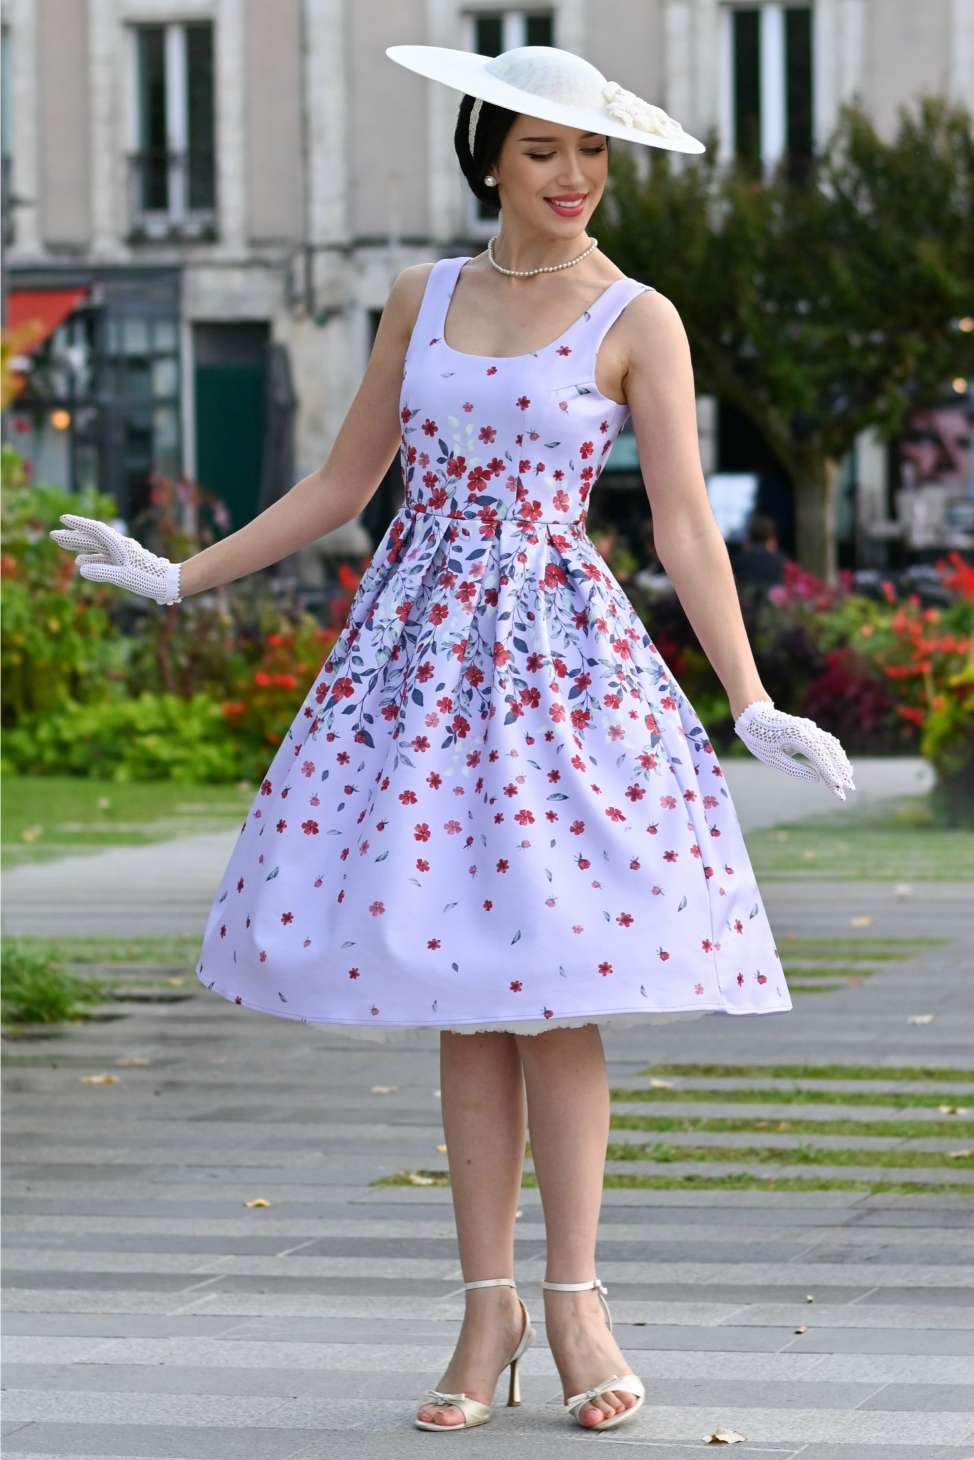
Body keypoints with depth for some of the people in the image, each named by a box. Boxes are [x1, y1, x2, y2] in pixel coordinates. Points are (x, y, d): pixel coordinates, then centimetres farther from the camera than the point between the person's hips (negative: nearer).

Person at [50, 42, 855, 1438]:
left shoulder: (636, 320, -1)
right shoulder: (424, 298, 10)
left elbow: (686, 525, -5)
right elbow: (342, 484, 16)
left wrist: (752, 704, -13)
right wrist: (179, 576, 15)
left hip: (559, 655, -3)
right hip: (420, 645, 3)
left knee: (550, 984, -8)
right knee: (465, 1001, 3)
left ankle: (575, 1298, 2)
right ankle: (489, 1306, 8)